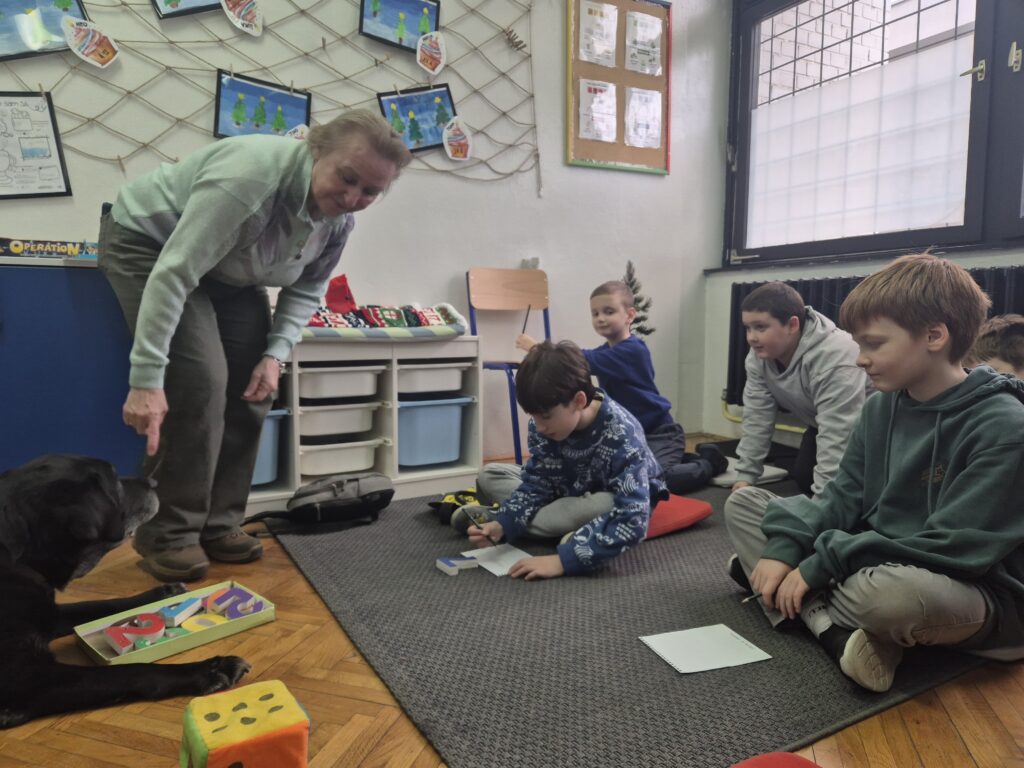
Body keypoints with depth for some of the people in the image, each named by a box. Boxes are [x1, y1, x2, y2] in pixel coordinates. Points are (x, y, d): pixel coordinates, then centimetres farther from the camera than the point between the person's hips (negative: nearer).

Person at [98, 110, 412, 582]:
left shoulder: (340, 219, -15)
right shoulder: (251, 177, -38)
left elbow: (307, 288, -4)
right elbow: (173, 274, -38)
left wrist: (276, 353, -19)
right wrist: (146, 380, -40)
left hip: (227, 269, 7)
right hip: (148, 243, -7)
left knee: (252, 384, -4)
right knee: (199, 382, -20)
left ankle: (218, 525, 7)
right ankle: (167, 535, -6)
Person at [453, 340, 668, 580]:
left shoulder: (621, 435, -36)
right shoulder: (544, 422, -20)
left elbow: (632, 519, -44)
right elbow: (537, 482, -12)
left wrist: (562, 560, -50)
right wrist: (503, 524, -30)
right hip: (572, 493, 4)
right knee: (489, 476, -3)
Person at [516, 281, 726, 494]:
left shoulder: (631, 351, -25)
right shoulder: (607, 351, 9)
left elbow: (585, 361, -33)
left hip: (659, 432, -10)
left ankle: (709, 462, 3)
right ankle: (683, 459, 25)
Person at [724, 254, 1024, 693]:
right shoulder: (881, 408, 2)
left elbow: (956, 548, -24)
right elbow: (843, 499, 4)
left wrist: (823, 565, -23)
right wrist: (783, 548, -14)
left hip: (977, 593, -7)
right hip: (875, 563, 8)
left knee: (890, 590, -44)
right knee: (744, 503, 1)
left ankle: (803, 603, -10)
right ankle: (834, 627, -18)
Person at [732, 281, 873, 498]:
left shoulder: (834, 361, -41)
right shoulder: (760, 355, -18)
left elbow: (836, 439, -43)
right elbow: (756, 418, -15)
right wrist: (745, 475, -19)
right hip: (821, 422, 6)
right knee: (803, 474, -5)